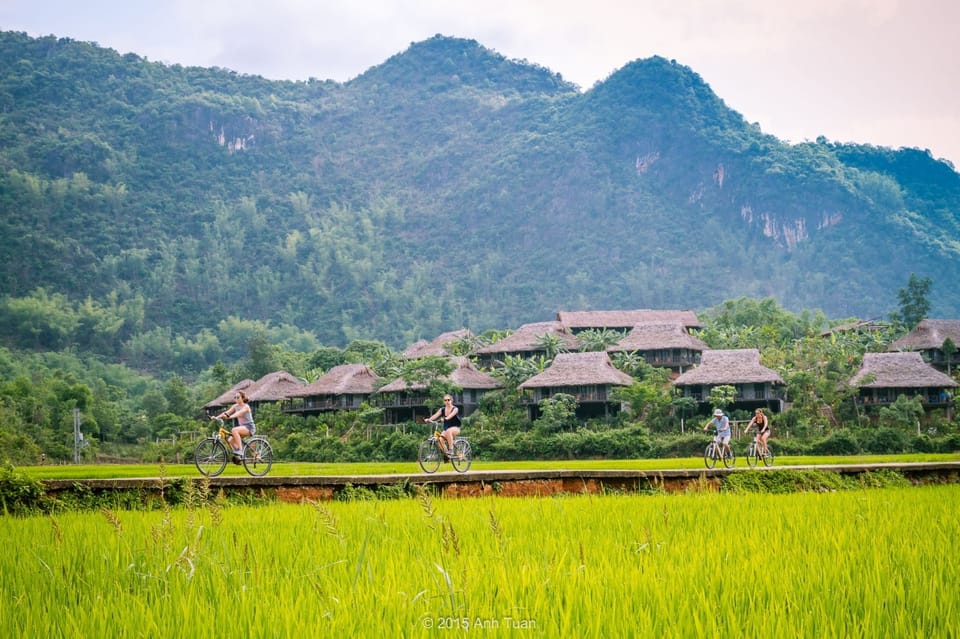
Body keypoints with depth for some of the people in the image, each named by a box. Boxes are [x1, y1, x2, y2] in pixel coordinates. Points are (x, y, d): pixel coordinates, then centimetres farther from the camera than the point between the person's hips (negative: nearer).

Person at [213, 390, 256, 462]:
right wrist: (216, 417, -23)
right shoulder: (235, 406, 8)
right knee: (230, 440, -12)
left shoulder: (246, 406, -12)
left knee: (234, 430, -33)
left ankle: (239, 452, -34)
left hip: (249, 427, -7)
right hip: (241, 426, 7)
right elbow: (226, 412, -6)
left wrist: (229, 416, -52)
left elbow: (239, 413, -33)